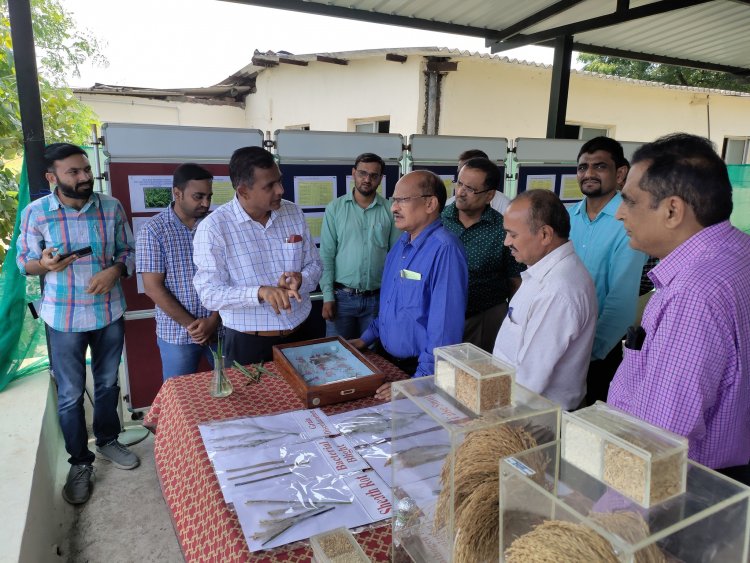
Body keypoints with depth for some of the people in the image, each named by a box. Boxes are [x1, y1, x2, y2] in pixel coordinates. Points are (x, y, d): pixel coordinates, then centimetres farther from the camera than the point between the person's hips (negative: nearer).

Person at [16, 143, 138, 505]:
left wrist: (115, 270, -17)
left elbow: (129, 251, 4)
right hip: (64, 318, -2)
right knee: (70, 394, 8)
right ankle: (80, 462, 25)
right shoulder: (35, 212, -8)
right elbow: (24, 262, 0)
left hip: (110, 312, 2)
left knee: (108, 384, 18)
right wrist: (44, 264, -23)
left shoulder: (112, 207, -3)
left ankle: (108, 441, 40)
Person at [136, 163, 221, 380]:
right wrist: (191, 324, -12)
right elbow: (153, 288, -10)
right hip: (177, 334, -2)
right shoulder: (153, 230, -7)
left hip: (221, 326, 2)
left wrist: (214, 318, -11)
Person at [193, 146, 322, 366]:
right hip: (246, 344, -4)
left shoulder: (294, 213, 0)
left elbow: (314, 265, 6)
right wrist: (260, 292, -33)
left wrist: (300, 280, -18)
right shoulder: (213, 227, -14)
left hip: (298, 336, 4)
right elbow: (209, 294, -17)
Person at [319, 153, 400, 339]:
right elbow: (326, 255, -2)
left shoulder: (390, 210, 0)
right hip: (342, 296, 0)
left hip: (378, 298, 0)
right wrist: (328, 296, -6)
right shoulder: (335, 208, 0)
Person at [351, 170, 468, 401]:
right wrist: (367, 337, 13)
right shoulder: (401, 244, 5)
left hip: (417, 369, -8)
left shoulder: (444, 249, -24)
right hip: (386, 359, 8)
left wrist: (420, 384, -27)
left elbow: (445, 325, -28)